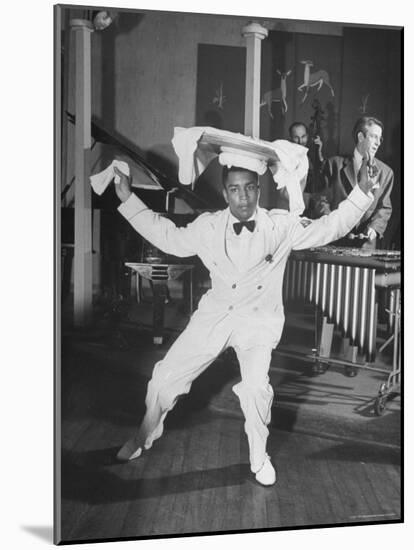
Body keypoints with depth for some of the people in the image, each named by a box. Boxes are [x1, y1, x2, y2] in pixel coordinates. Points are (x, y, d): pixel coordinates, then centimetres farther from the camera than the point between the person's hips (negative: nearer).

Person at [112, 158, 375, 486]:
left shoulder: (281, 226, -7)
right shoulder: (208, 226, -2)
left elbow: (329, 228, -4)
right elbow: (169, 238, 8)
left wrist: (361, 192, -13)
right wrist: (129, 200, 6)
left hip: (259, 319, -2)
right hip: (215, 314, 3)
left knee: (256, 388, -24)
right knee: (165, 377, 2)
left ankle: (259, 458, 6)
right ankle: (144, 438, 31)